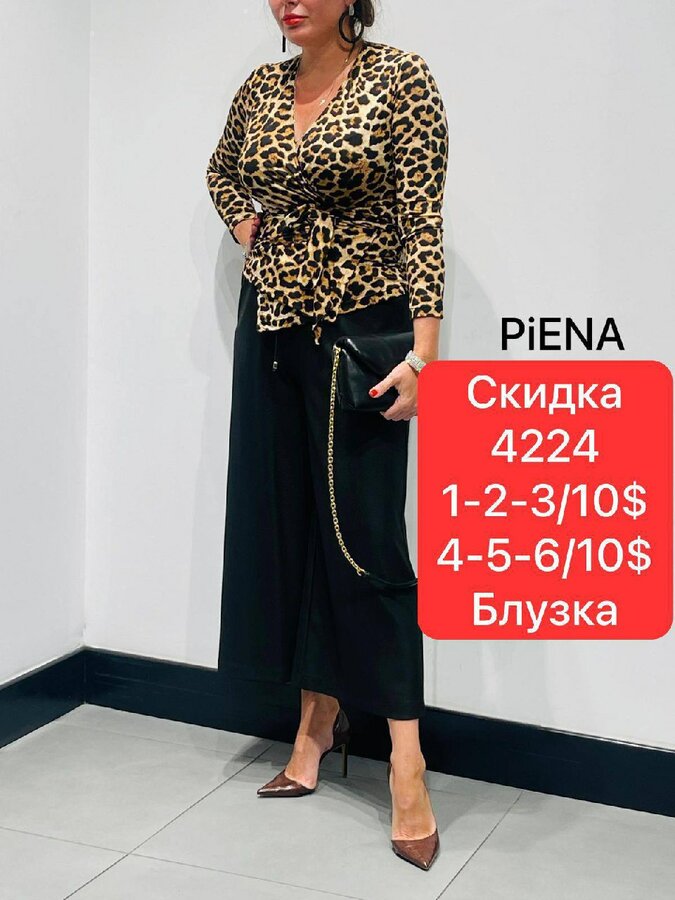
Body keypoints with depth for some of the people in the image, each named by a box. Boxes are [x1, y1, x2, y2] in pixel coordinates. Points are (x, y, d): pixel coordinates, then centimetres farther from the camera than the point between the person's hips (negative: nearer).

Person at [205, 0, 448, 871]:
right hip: (269, 325, 6)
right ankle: (317, 715, 22)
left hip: (358, 331, -6)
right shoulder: (261, 88, 8)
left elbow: (422, 217, -14)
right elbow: (222, 170, 28)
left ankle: (405, 753, 2)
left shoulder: (400, 78, -9)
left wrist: (423, 350, -20)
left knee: (365, 532, -7)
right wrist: (246, 229, 8)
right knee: (283, 521, 8)